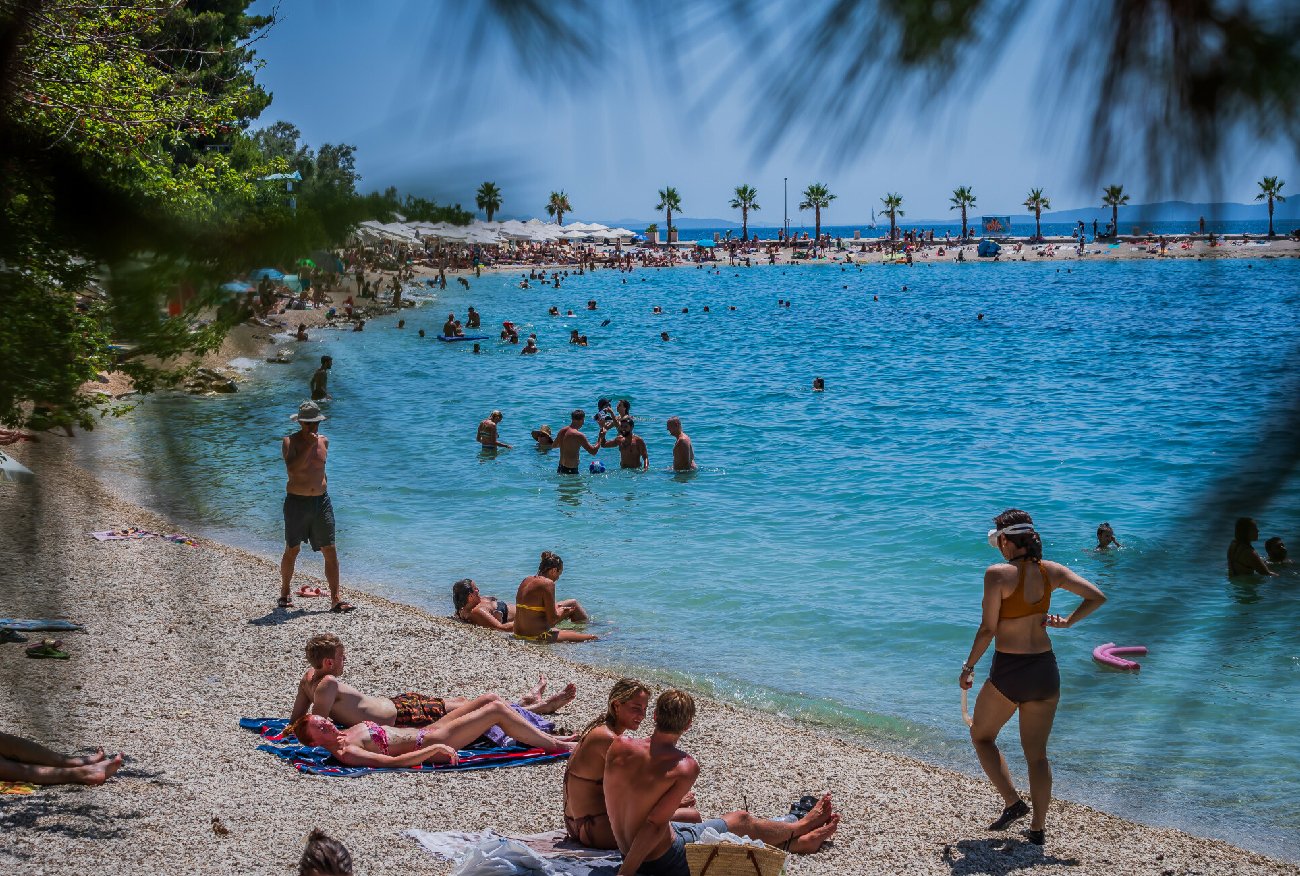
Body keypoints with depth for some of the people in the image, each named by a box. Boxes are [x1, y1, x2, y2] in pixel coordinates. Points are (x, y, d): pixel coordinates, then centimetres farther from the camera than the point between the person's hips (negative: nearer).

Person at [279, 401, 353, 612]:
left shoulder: (324, 441, 8)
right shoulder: (290, 442, -7)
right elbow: (292, 469, -24)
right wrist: (309, 445, -27)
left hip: (321, 500, 4)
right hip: (297, 501, -4)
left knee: (330, 551, -2)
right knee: (292, 550, 8)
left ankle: (335, 599, -3)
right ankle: (285, 593, 27)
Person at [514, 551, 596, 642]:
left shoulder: (526, 580, 8)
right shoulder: (548, 583, -18)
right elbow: (552, 620, -18)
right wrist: (562, 613, 3)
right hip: (536, 637, -10)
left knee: (573, 603, 27)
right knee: (592, 638, -7)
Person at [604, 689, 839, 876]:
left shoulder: (619, 746, -10)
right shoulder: (685, 767, -26)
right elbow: (655, 824, -26)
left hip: (626, 850, 6)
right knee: (743, 821, 18)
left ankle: (798, 842, 51)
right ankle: (799, 829, 50)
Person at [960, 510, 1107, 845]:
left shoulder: (998, 573, -15)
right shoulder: (1051, 571, 1)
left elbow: (987, 630, -14)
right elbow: (1097, 597, -1)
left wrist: (968, 667, -3)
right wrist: (1068, 621, 8)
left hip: (1008, 670, -5)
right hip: (1045, 669, 5)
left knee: (981, 736, 20)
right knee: (1037, 753, 15)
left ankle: (1013, 802, 8)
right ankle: (1038, 828, 15)